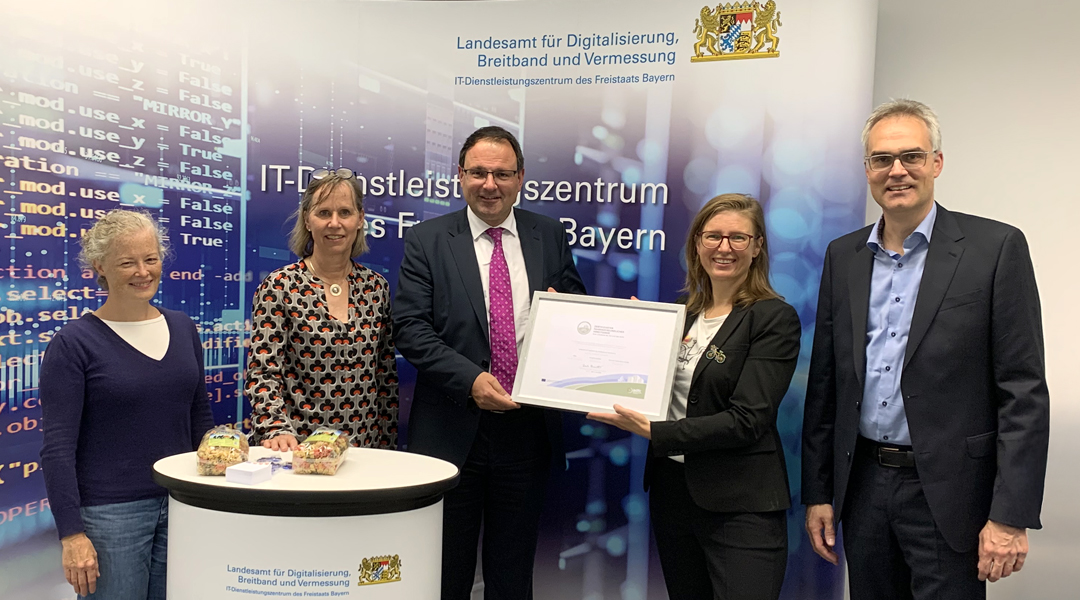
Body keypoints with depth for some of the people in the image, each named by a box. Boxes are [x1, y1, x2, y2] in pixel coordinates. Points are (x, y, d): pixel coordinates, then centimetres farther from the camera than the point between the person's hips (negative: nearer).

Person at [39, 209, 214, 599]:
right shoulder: (74, 343, -9)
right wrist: (71, 534, -14)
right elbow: (58, 447, -10)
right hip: (109, 514, -4)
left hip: (180, 507, 5)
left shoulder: (183, 329, 5)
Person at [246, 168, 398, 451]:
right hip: (299, 446, -3)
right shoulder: (279, 287, -6)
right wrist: (278, 429, -23)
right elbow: (262, 373, -9)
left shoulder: (376, 287, 4)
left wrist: (389, 446, 6)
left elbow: (387, 376, 8)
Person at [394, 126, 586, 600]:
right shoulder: (427, 240, -1)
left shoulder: (550, 236, 6)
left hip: (528, 430, 2)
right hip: (453, 430, -2)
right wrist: (471, 379, -19)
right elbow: (411, 329, -8)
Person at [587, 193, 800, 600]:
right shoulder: (681, 311, 8)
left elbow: (747, 421, -18)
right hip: (671, 489, 6)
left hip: (740, 505, -6)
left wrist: (653, 432, -22)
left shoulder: (775, 318, -10)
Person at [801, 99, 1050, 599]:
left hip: (948, 494, -4)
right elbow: (825, 384, 8)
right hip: (864, 485, 4)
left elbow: (1024, 392, -9)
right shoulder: (843, 256, 6)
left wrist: (1012, 516, -13)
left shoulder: (995, 247, -6)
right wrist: (817, 493, 7)